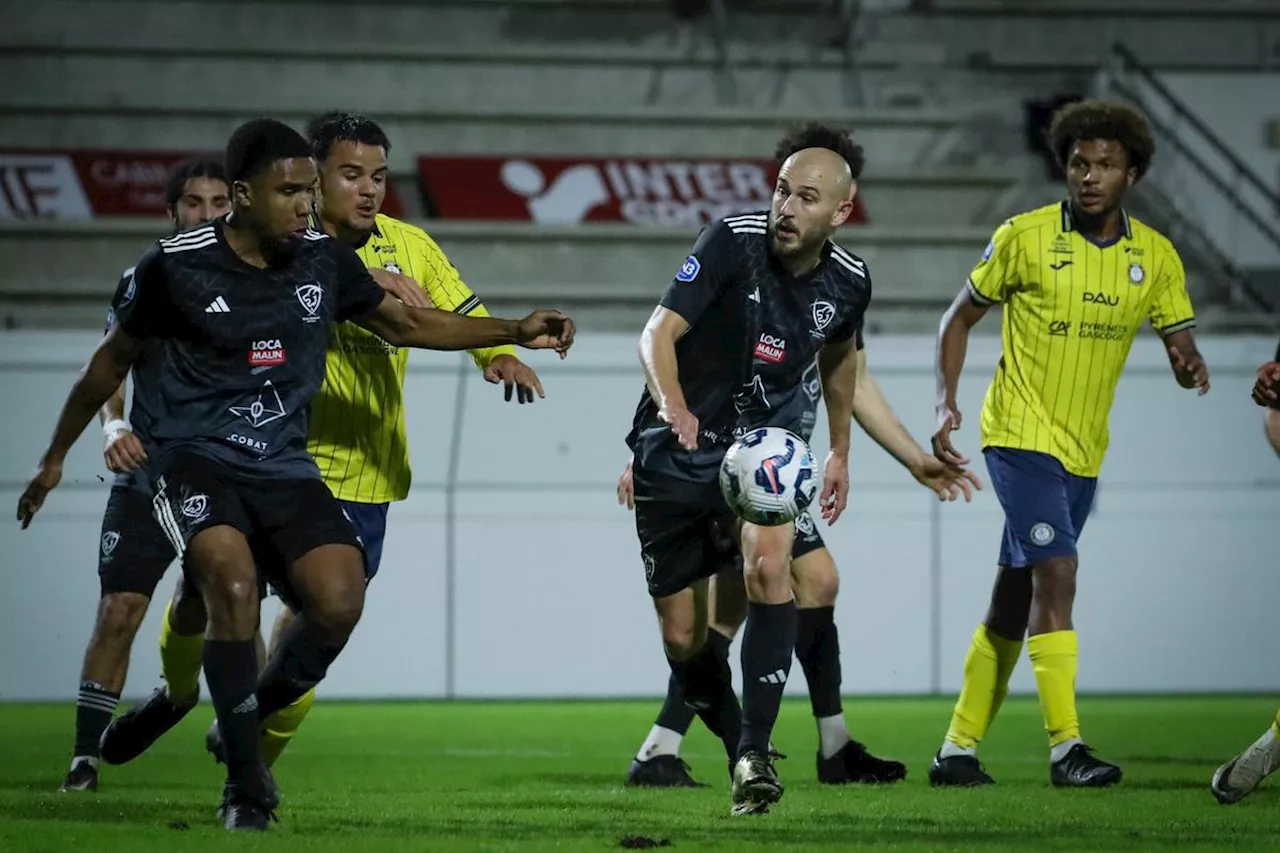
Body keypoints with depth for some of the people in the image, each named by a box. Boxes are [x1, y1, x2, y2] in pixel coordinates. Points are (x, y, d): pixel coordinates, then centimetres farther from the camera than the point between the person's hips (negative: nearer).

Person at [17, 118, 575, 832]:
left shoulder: (325, 260, 4)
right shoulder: (178, 266, -7)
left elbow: (407, 323, 18)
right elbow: (115, 358, 8)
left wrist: (516, 333, 9)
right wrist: (57, 456, 17)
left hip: (284, 465, 4)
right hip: (194, 457, -4)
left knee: (339, 602, -18)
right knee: (234, 586, -30)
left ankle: (249, 720, 10)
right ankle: (246, 789, -18)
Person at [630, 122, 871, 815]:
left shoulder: (848, 281, -5)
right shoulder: (732, 242, -19)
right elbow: (658, 332, -27)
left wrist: (841, 452, 24)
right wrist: (671, 402, -46)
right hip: (676, 449, -1)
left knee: (769, 566, -28)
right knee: (681, 637, 0)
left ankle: (754, 755, -23)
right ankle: (736, 744, 27)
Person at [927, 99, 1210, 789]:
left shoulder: (1156, 257, 3)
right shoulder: (1023, 238, -8)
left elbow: (1184, 351, 5)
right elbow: (959, 319, 2)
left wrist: (1190, 366, -20)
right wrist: (946, 405, -9)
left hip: (1084, 452, 5)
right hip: (1020, 437, -5)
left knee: (1014, 602, 11)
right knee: (1056, 576, -20)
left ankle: (958, 749, 19)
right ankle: (1066, 748, -22)